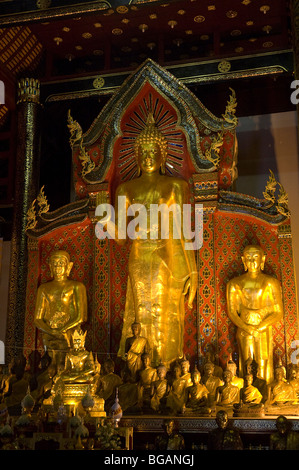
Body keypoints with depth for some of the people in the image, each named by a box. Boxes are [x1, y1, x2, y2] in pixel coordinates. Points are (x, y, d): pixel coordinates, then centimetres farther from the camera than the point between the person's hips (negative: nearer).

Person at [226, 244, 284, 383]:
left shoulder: (270, 283, 1)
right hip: (244, 332, 1)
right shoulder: (235, 284, 4)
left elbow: (279, 312, -1)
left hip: (264, 331, -1)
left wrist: (260, 328, -11)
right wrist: (247, 328, -12)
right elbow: (231, 312, 2)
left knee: (263, 366, 2)